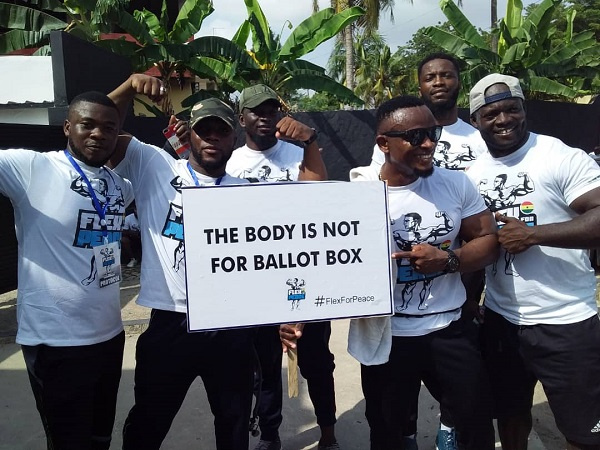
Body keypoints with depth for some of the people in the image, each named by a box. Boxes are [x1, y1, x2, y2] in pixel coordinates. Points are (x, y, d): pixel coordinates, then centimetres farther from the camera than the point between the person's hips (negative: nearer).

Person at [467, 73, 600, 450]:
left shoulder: (564, 158, -12)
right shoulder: (474, 173, 6)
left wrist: (531, 234, -21)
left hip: (565, 322, -5)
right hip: (500, 320, 5)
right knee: (510, 412, 23)